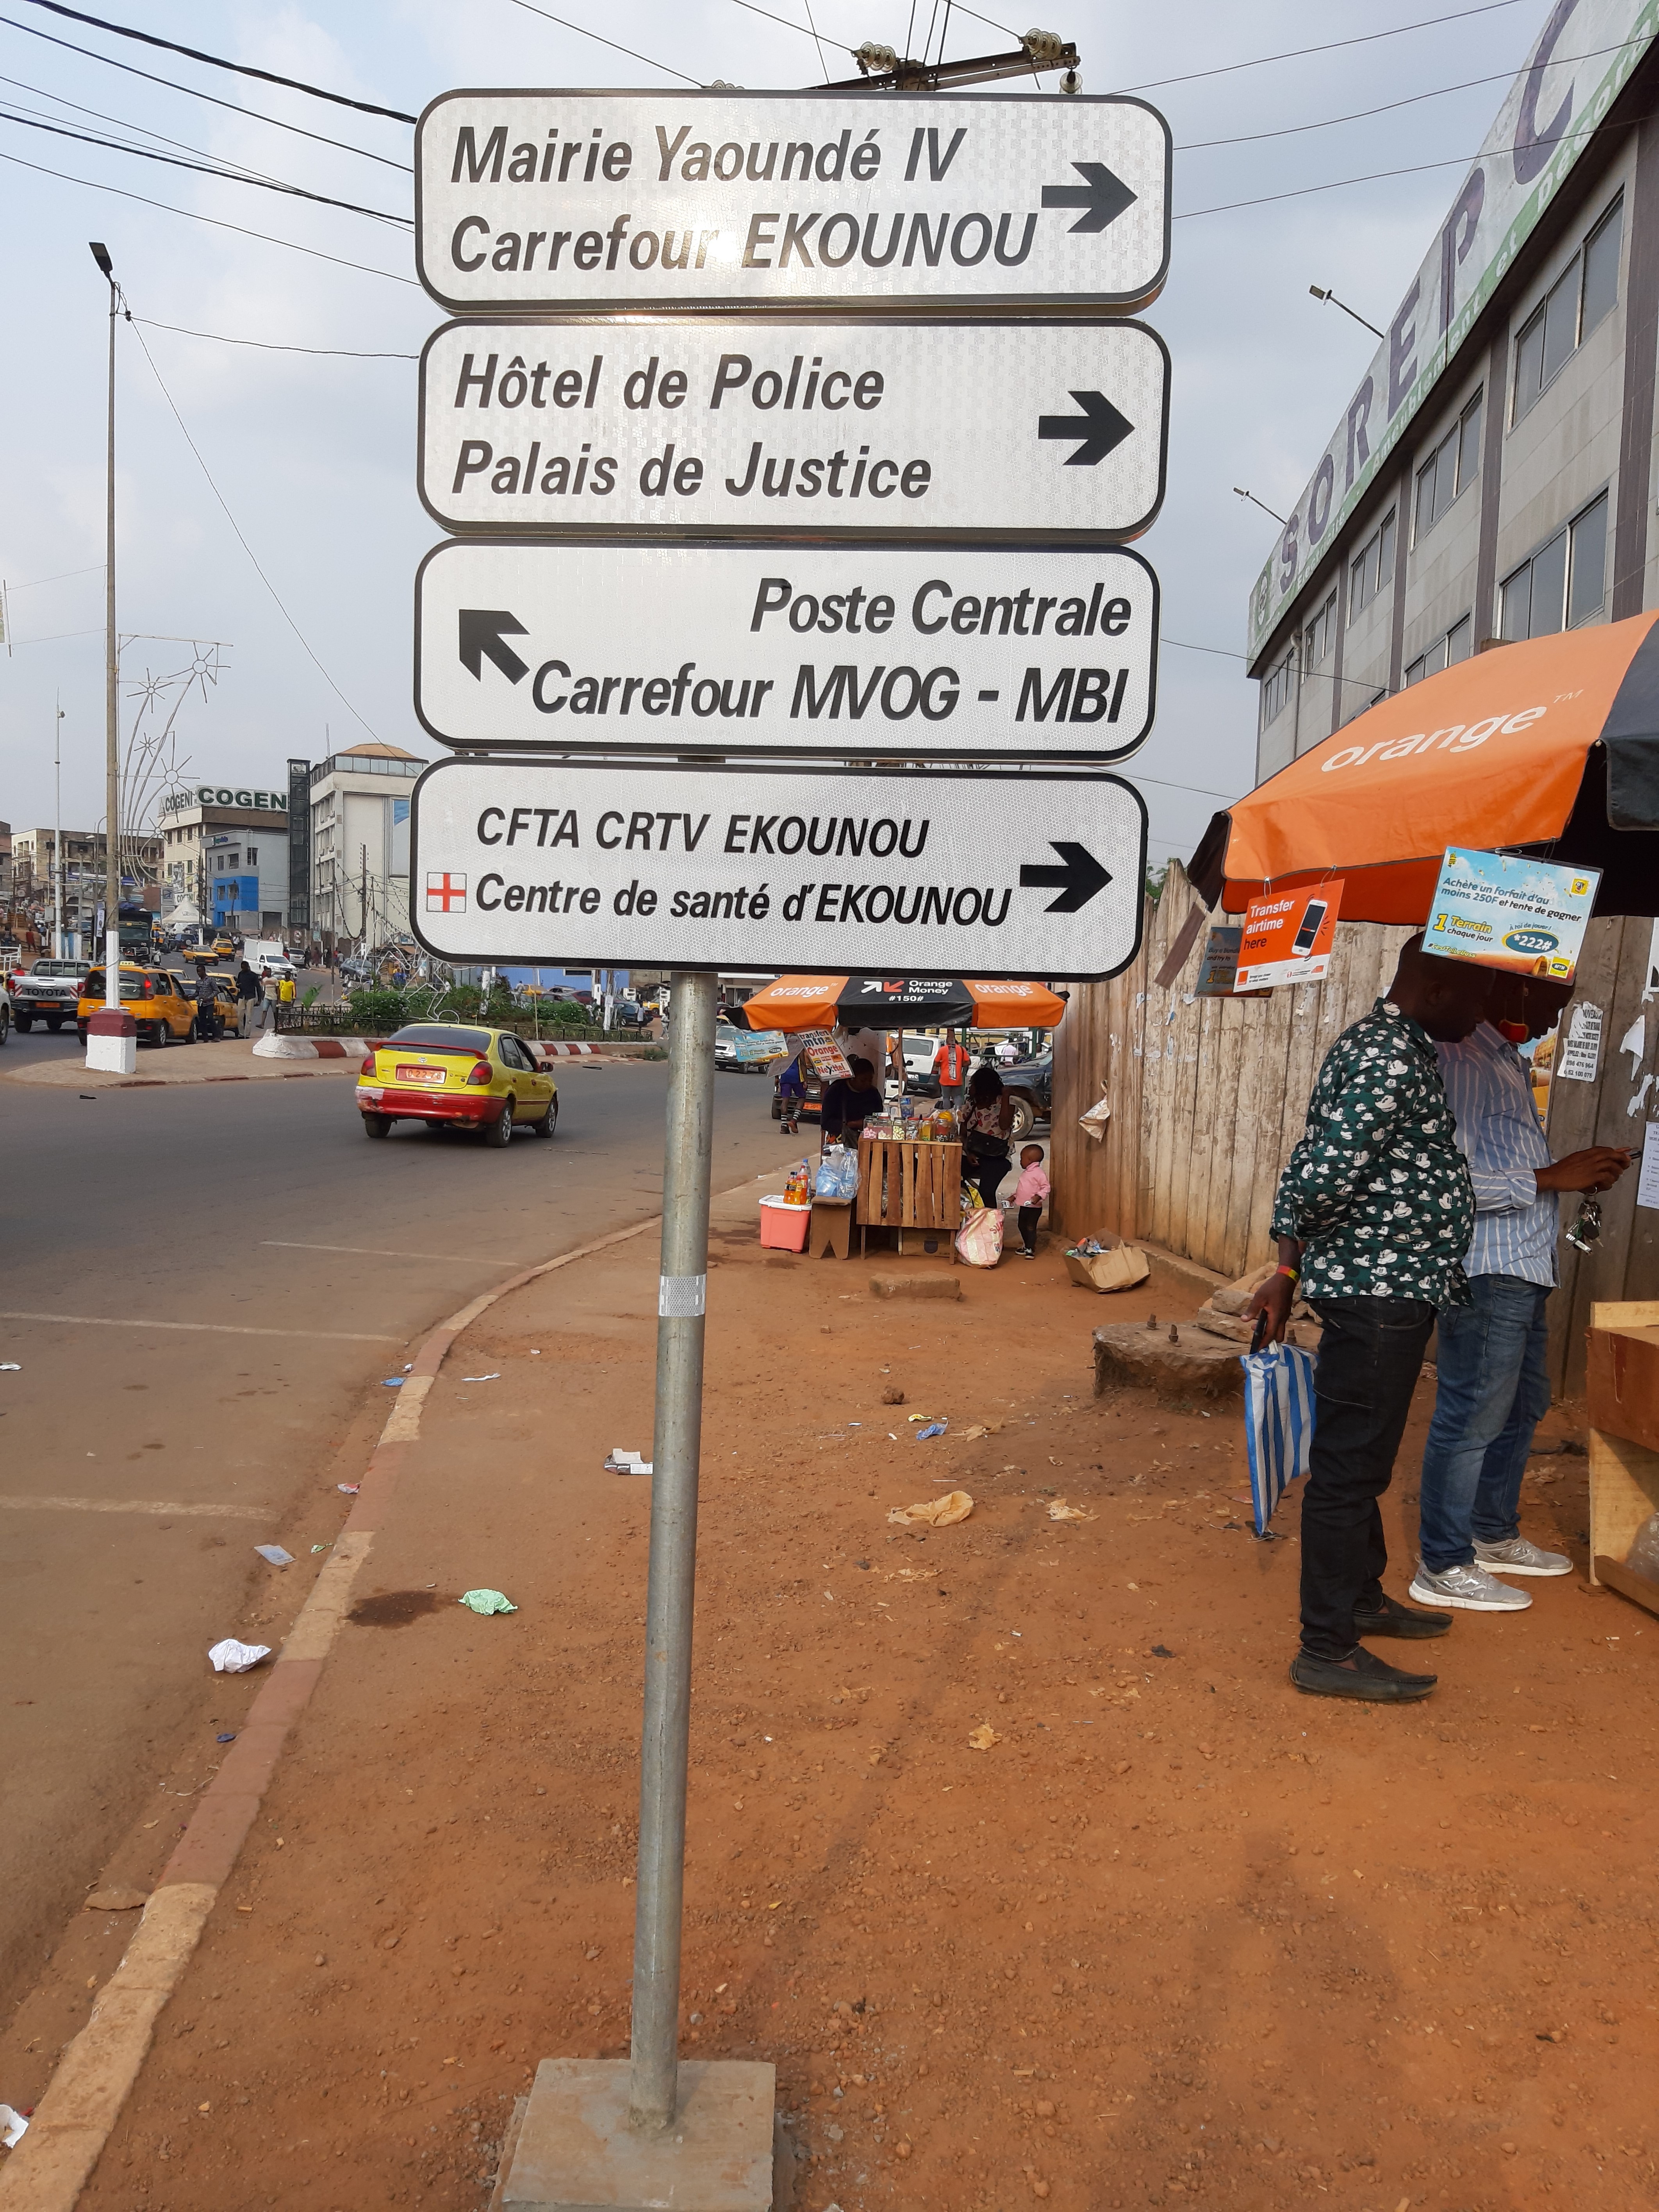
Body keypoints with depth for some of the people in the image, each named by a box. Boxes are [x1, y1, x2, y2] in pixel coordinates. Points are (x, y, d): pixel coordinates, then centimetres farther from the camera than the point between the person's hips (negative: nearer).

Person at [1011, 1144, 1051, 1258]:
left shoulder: (1038, 1173, -17)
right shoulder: (1026, 1173, 12)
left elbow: (1046, 1187, -19)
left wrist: (1039, 1196, -32)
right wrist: (1014, 1196, 17)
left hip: (1034, 1207, -9)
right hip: (1024, 1206, 9)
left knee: (1031, 1228, -5)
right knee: (1022, 1227, 17)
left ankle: (1030, 1249, 3)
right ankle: (1026, 1246, 31)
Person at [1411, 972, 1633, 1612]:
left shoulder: (1508, 1060, 16)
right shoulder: (1462, 1061, -17)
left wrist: (1581, 1172, 5)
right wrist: (1551, 1178, -17)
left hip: (1524, 1270, 11)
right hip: (1485, 1271, -11)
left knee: (1522, 1405, 21)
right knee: (1472, 1417, -1)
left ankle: (1494, 1535, 38)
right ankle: (1443, 1567, 11)